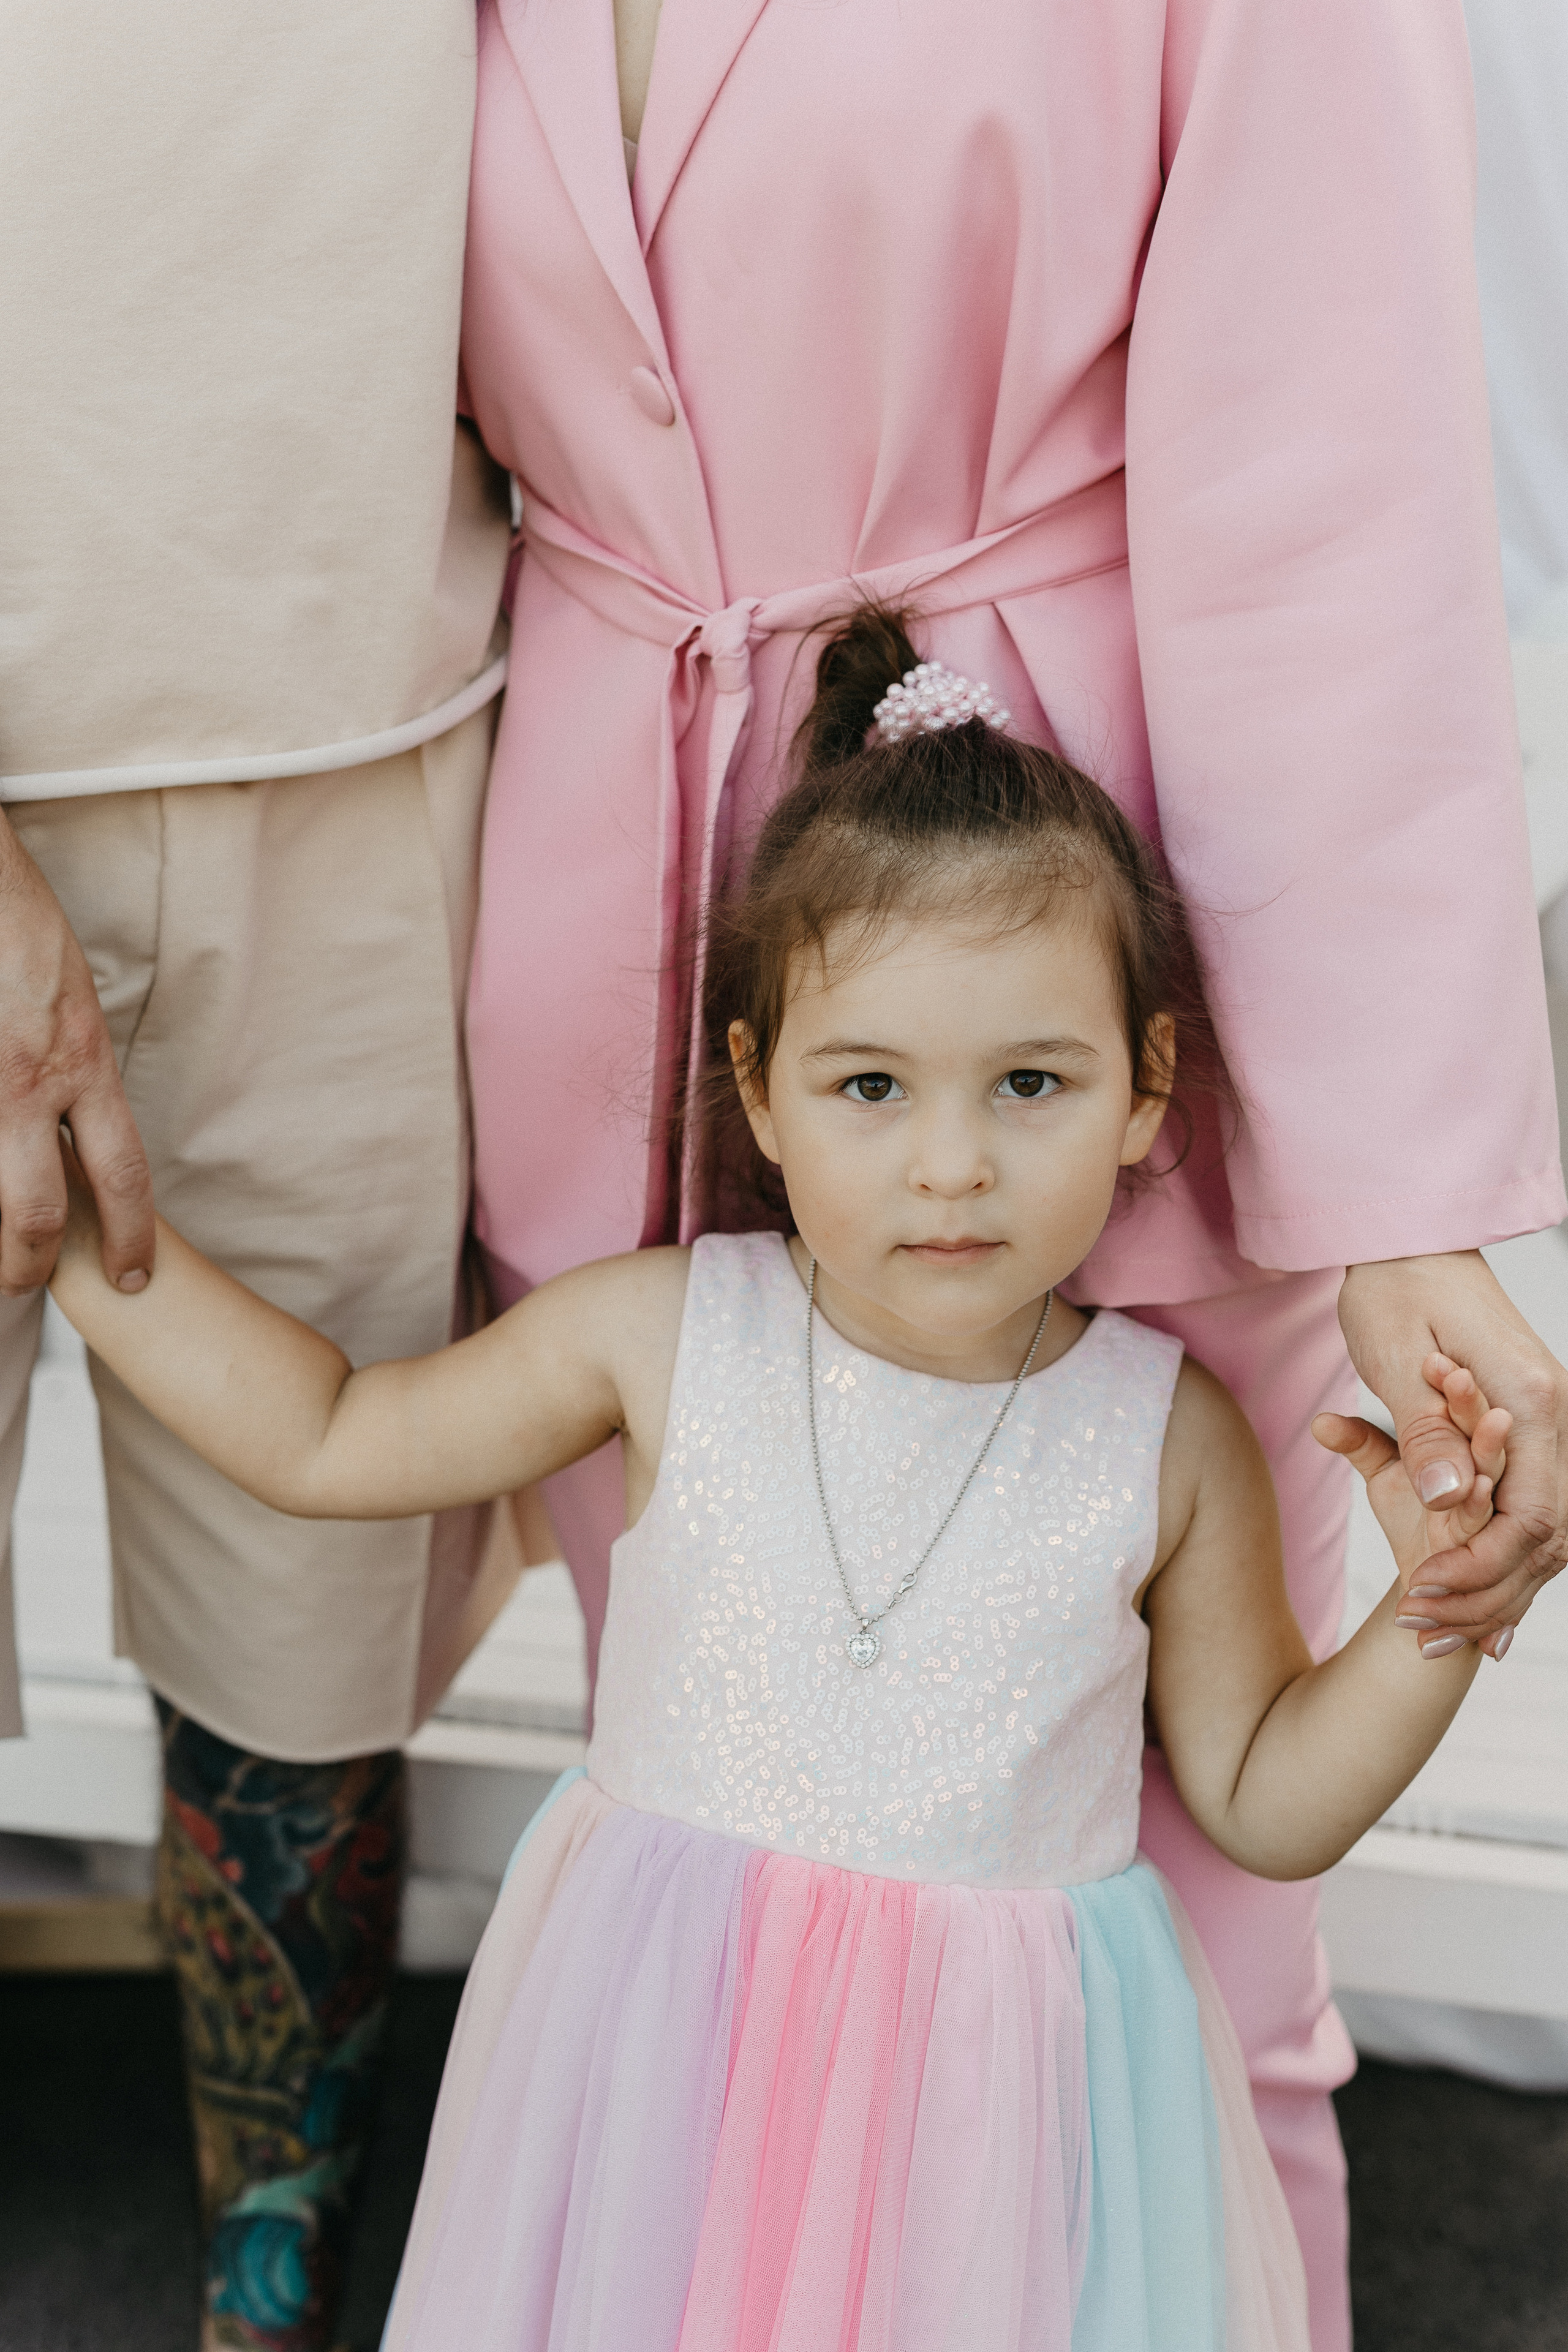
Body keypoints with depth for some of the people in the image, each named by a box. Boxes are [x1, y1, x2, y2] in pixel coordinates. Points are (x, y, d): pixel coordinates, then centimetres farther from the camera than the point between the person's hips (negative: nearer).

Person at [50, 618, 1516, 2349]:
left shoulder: (1167, 1438, -10)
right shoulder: (662, 1336, -10)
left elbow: (1263, 1803, 1)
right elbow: (323, 1440, 3)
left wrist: (1443, 1608, -15)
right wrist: (76, 1224, -1)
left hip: (1000, 2073, 0)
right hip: (673, 2055, 1)